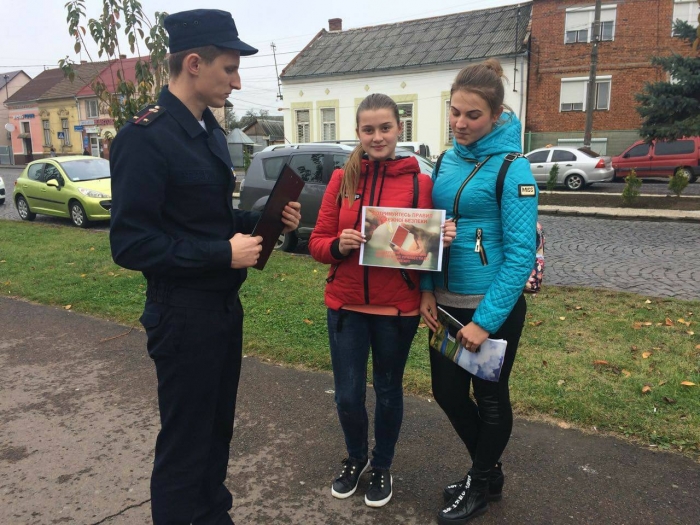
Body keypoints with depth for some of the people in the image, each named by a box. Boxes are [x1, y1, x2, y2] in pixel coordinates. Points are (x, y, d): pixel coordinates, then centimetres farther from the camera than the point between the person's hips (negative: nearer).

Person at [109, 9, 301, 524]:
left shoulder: (209, 130, 11)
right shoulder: (144, 137, -18)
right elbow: (130, 244, -22)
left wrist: (265, 220, 2)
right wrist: (224, 254, -21)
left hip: (224, 304, 9)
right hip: (183, 313, -9)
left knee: (218, 429, 22)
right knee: (184, 443, 9)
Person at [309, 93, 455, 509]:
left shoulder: (420, 182, -5)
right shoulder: (342, 179, 0)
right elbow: (318, 243, 0)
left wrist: (443, 240, -20)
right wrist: (339, 245, -20)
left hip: (398, 308, -1)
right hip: (346, 305, 1)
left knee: (388, 390, 15)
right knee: (348, 395, 8)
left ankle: (383, 466, 41)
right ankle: (356, 458, 39)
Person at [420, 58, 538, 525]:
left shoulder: (512, 168, -14)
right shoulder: (446, 161, 5)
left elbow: (521, 252, -17)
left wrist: (486, 320, -19)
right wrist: (427, 291, -2)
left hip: (493, 306, -6)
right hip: (448, 302, 7)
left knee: (490, 397, 12)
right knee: (447, 391, 15)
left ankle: (482, 486, 37)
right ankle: (487, 470, 42)